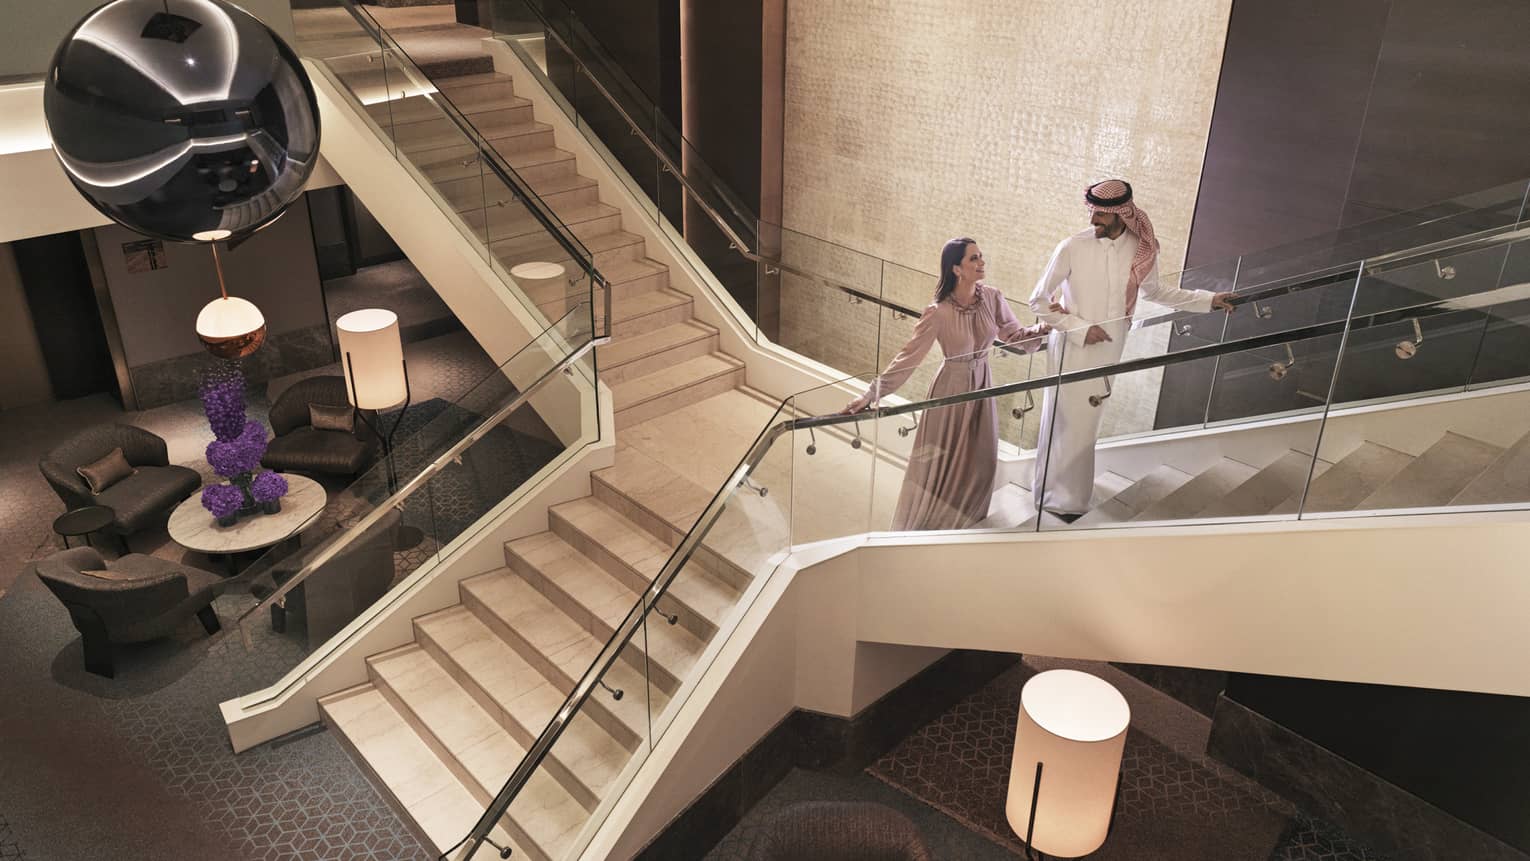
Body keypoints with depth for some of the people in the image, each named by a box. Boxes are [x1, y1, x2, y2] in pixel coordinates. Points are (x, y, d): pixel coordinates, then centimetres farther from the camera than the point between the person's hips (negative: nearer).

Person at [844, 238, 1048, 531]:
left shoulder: (992, 298, -7)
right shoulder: (939, 312, -21)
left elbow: (1016, 336, 0)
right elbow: (909, 356, -20)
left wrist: (1044, 327, -21)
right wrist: (872, 393, -25)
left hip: (982, 385, 5)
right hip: (953, 388, -5)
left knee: (979, 462, 13)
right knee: (942, 465, 5)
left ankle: (966, 525, 36)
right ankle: (927, 527, 26)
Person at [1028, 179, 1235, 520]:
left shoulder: (1142, 249, -4)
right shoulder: (1072, 248, -15)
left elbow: (1154, 290, 16)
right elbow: (1039, 301, -9)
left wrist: (1208, 300, 11)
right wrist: (1079, 329, -16)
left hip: (1109, 351, 4)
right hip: (1071, 351, -4)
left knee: (1088, 424, 13)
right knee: (1068, 424, 3)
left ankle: (1056, 493, 30)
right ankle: (1060, 499, 22)